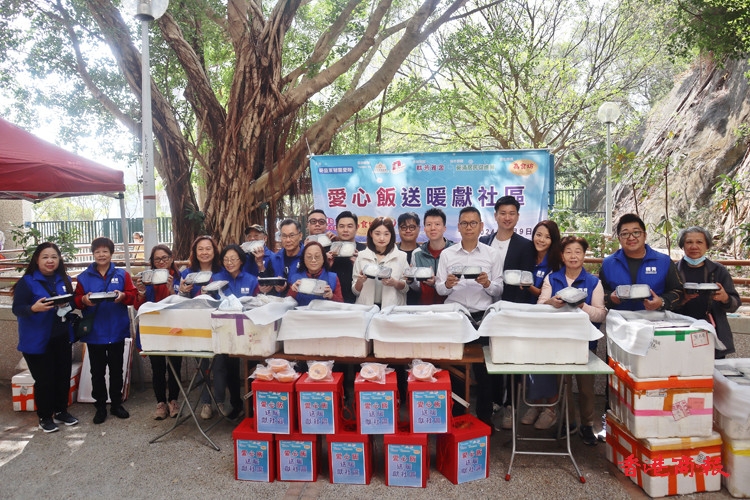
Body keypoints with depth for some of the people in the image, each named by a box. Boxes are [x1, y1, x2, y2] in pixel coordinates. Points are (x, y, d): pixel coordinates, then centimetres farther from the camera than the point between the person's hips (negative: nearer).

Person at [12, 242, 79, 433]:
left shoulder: (64, 280, 7)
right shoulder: (27, 281, -9)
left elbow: (73, 302, 13)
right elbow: (17, 308, -13)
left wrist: (67, 304, -10)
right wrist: (34, 308, -33)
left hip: (61, 338, 5)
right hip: (37, 340, -5)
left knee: (63, 376, 9)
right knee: (44, 379, 2)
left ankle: (61, 411, 27)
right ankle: (45, 417, 19)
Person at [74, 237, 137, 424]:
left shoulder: (122, 275, 2)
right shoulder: (84, 277, 3)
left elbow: (133, 295, -3)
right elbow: (77, 300, 0)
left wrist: (123, 295, -23)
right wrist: (84, 300, -22)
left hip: (117, 331, 0)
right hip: (94, 332, 0)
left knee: (116, 370, 11)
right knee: (97, 372, 9)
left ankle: (116, 404, 24)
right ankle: (100, 406, 21)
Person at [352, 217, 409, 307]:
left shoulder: (401, 256, 6)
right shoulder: (361, 256, 8)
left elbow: (407, 287, 10)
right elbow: (355, 291, 12)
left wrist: (395, 283, -9)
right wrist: (360, 281, -8)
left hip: (392, 307, 0)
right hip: (366, 308, 0)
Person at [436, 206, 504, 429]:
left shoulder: (492, 254, 2)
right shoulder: (447, 254, 3)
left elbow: (499, 290, 1)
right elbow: (439, 289, 0)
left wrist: (487, 284, -19)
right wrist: (447, 284, -21)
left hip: (482, 317, 0)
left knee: (483, 367, 8)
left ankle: (485, 416, 24)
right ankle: (454, 415, 25)